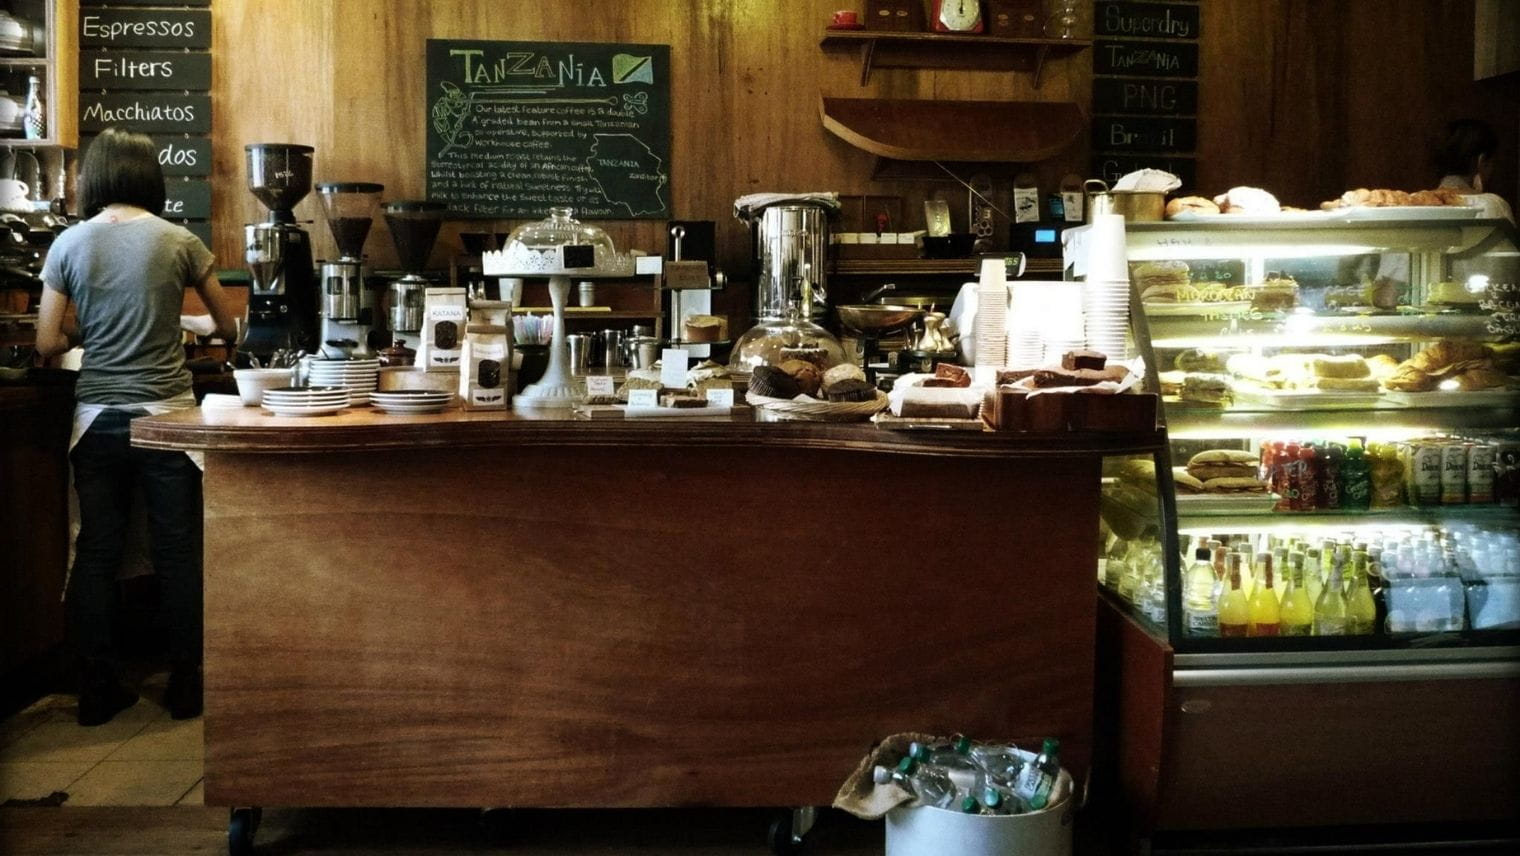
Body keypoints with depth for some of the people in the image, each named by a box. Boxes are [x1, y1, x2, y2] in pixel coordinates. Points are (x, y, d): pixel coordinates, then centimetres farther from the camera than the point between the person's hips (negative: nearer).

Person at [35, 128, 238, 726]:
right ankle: (186, 687, 14)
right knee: (178, 553, 7)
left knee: (96, 554, 10)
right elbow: (228, 327, 6)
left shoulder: (70, 244, -1)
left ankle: (97, 692, 16)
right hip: (166, 412, -1)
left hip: (97, 419, 2)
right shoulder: (179, 241, -4)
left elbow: (48, 343, -1)